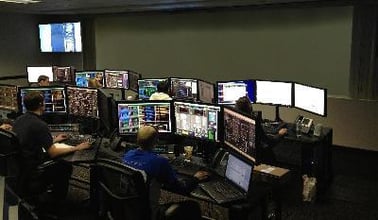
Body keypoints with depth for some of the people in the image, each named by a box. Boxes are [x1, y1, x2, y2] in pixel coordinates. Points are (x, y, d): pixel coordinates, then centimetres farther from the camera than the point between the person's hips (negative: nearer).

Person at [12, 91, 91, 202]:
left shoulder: (18, 120, 4)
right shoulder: (39, 125, -22)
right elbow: (53, 153, -19)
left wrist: (54, 140, 26)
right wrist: (76, 148, -7)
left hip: (16, 170, 8)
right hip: (29, 180, -8)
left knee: (58, 163, 22)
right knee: (66, 167, 10)